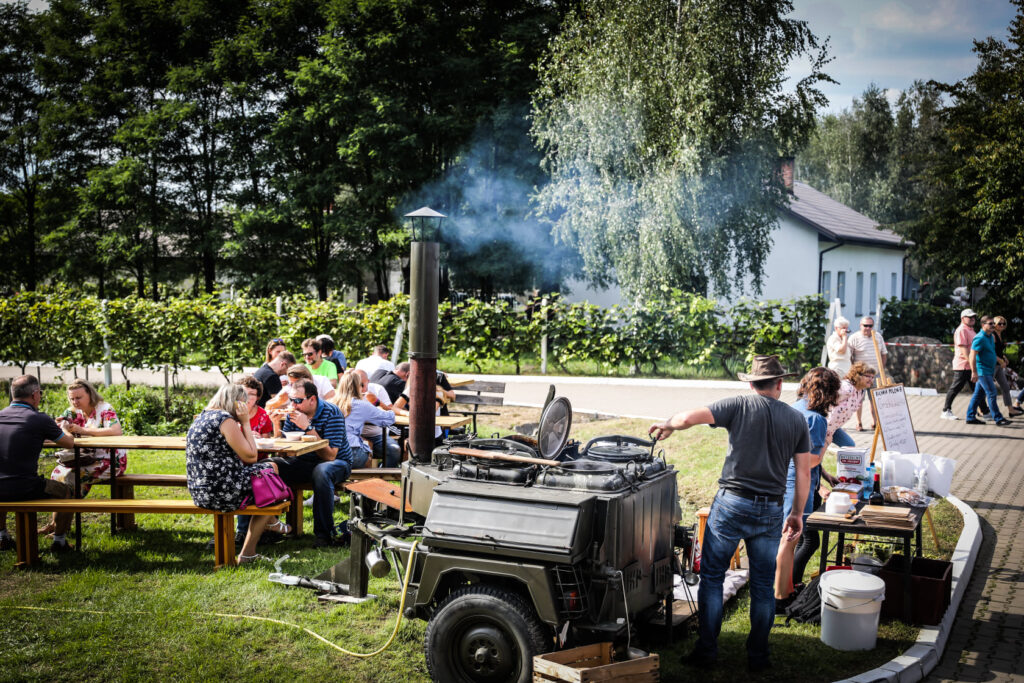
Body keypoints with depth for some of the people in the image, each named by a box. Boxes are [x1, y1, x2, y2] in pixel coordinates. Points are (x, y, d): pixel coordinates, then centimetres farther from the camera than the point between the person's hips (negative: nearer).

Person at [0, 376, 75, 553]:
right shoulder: (40, 419, -9)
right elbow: (69, 443, 5)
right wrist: (63, 431, 26)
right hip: (24, 490, -5)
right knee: (66, 492, 20)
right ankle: (59, 541, 22)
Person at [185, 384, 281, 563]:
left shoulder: (202, 417, 15)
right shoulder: (225, 419, -14)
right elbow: (250, 456, -11)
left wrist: (241, 424, 14)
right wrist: (245, 423, -4)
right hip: (220, 492, -10)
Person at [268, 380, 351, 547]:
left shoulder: (331, 413, -18)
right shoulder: (293, 412, 0)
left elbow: (330, 455, -24)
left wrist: (308, 427, -29)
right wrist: (277, 424, -12)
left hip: (336, 463, -5)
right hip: (304, 462, 5)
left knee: (321, 472, -40)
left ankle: (324, 534, -30)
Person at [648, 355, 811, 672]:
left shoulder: (740, 405, -3)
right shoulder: (797, 419, 7)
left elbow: (689, 417, -12)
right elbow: (804, 474, 7)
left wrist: (668, 425, 8)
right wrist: (797, 513, 17)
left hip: (732, 504, -3)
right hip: (770, 511, 3)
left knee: (712, 576, 8)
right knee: (763, 584, 12)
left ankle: (707, 649, 10)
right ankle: (758, 656, 18)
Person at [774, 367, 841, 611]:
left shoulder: (795, 408, 7)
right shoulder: (816, 419, -19)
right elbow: (811, 461, -19)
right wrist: (826, 443, -4)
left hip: (783, 479, 9)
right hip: (798, 484, -9)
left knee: (788, 538, 18)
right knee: (789, 540, -2)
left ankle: (788, 590, 30)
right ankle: (781, 599, 4)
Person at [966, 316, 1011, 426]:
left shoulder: (991, 336, 13)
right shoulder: (980, 338, -17)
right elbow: (972, 356, -22)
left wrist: (993, 372, 25)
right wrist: (974, 372, -26)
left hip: (989, 371, 9)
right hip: (982, 371, -9)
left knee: (978, 394, 11)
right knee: (992, 394, -8)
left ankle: (970, 417, 15)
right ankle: (998, 419, -4)